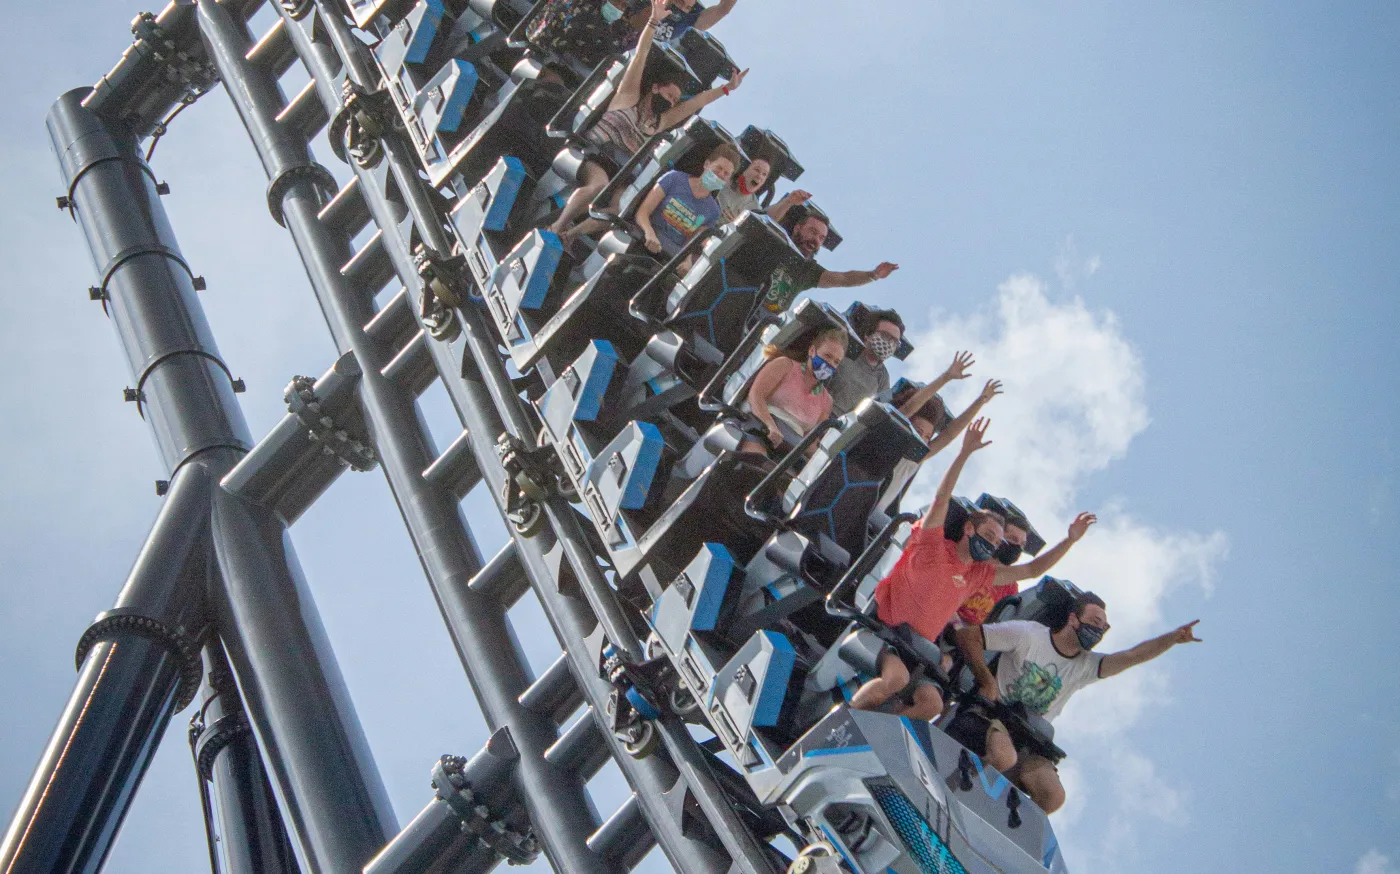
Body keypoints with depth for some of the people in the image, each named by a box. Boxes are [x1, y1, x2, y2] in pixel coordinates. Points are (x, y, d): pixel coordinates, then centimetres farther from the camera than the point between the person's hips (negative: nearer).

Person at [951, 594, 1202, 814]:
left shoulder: (1086, 665, 7)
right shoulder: (1027, 635, -6)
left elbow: (1132, 656, -7)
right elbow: (967, 636, -6)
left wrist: (1173, 638, -20)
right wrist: (986, 680, -15)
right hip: (990, 715, -5)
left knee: (1053, 796, -20)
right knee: (1004, 757, -38)